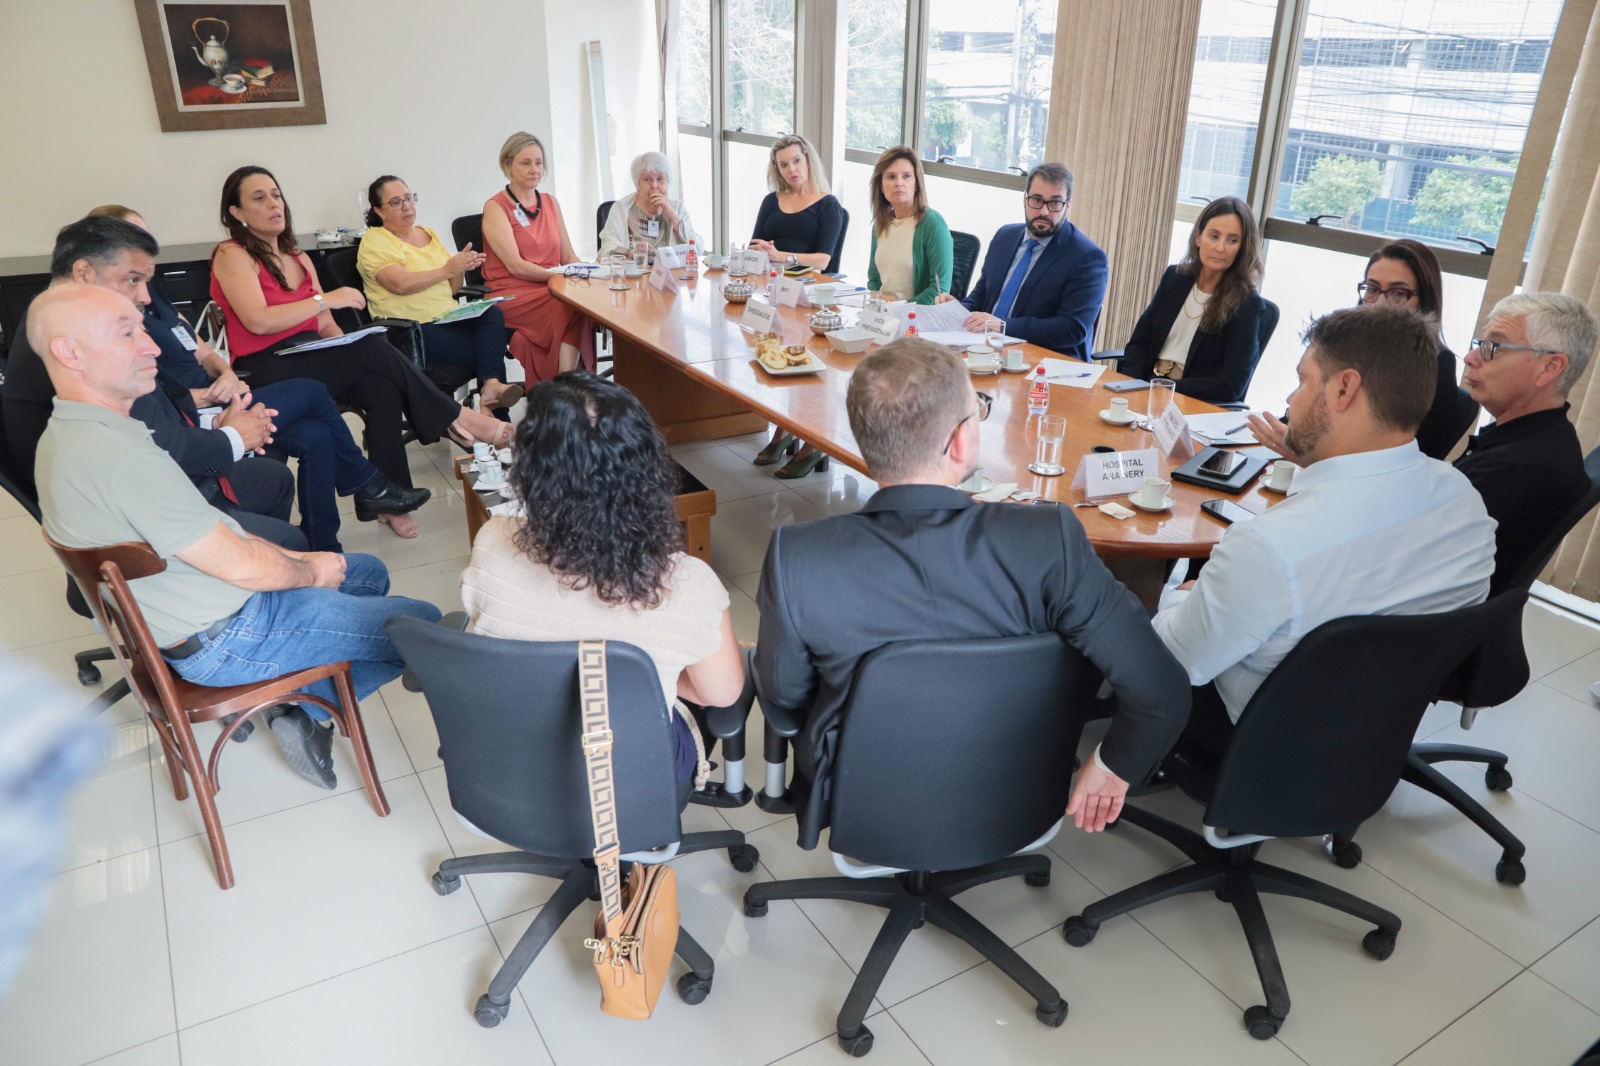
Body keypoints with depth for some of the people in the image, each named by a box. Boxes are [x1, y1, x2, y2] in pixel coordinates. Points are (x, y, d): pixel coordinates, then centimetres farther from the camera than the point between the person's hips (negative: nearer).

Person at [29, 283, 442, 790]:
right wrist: (311, 571, -6)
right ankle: (307, 708, 8)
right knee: (426, 625, -6)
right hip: (227, 641, -10)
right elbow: (241, 566, -25)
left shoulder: (64, 438, 4)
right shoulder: (121, 456, -30)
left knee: (369, 572, 24)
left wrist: (292, 557, 6)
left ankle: (302, 706, 13)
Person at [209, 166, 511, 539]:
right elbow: (258, 320, -17)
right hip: (264, 372, -6)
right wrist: (326, 299, -13)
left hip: (312, 361, 6)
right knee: (372, 347, -25)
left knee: (384, 389, -25)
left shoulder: (298, 259, 20)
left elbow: (326, 325, 13)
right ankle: (457, 419, -15)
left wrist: (351, 358, -7)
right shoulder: (232, 255, -1)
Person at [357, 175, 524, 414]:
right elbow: (401, 284, -17)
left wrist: (461, 268, -1)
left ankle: (491, 385, -39)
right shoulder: (374, 240, 0)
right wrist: (446, 269, -15)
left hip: (446, 318, 6)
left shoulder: (428, 234, 20)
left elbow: (451, 289, 20)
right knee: (488, 349, -27)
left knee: (493, 314, -27)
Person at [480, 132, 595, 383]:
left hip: (550, 290, 5)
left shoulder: (550, 202, 17)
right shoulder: (495, 207, -1)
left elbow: (569, 257, 15)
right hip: (511, 294, -5)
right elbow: (515, 266, -12)